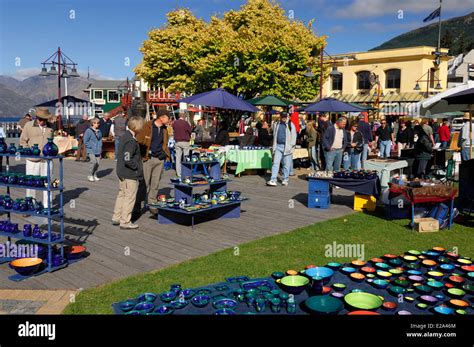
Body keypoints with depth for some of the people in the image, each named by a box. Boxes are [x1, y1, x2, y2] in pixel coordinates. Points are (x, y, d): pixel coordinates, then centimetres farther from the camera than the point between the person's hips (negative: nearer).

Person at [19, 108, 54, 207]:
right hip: (33, 160, -2)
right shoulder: (28, 125, 1)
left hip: (47, 160, 2)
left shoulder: (50, 127, 7)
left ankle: (47, 206, 17)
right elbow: (23, 141, 4)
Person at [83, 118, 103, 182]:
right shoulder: (88, 131, -7)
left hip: (97, 151, 6)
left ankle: (95, 175, 19)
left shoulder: (99, 131, 13)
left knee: (97, 163, 3)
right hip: (91, 151, -6)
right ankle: (90, 175, -3)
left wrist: (100, 149, 15)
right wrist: (91, 147, -11)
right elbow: (85, 141, -7)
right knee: (93, 161, -18)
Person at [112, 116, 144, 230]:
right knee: (130, 197, 1)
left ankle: (116, 218, 30)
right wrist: (137, 166, -12)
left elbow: (118, 154, 16)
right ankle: (125, 222, 10)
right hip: (130, 174, -10)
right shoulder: (131, 141, -23)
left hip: (122, 172, 10)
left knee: (121, 194, 19)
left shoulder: (124, 136, 7)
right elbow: (127, 159, -26)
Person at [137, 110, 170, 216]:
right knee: (144, 182, -1)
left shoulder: (164, 129, 13)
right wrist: (142, 153, -13)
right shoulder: (147, 126, -7)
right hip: (147, 158, -5)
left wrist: (166, 154, 9)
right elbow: (139, 140, -8)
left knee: (155, 183, 9)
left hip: (159, 159, 5)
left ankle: (152, 205, 18)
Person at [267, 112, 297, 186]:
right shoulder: (276, 125, 12)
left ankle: (285, 180, 13)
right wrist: (274, 146, 10)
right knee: (275, 163, -4)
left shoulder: (290, 125, 1)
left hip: (287, 147, -3)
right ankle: (273, 180, -6)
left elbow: (294, 137, 0)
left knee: (286, 165, 2)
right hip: (278, 146, 3)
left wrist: (291, 146, -8)